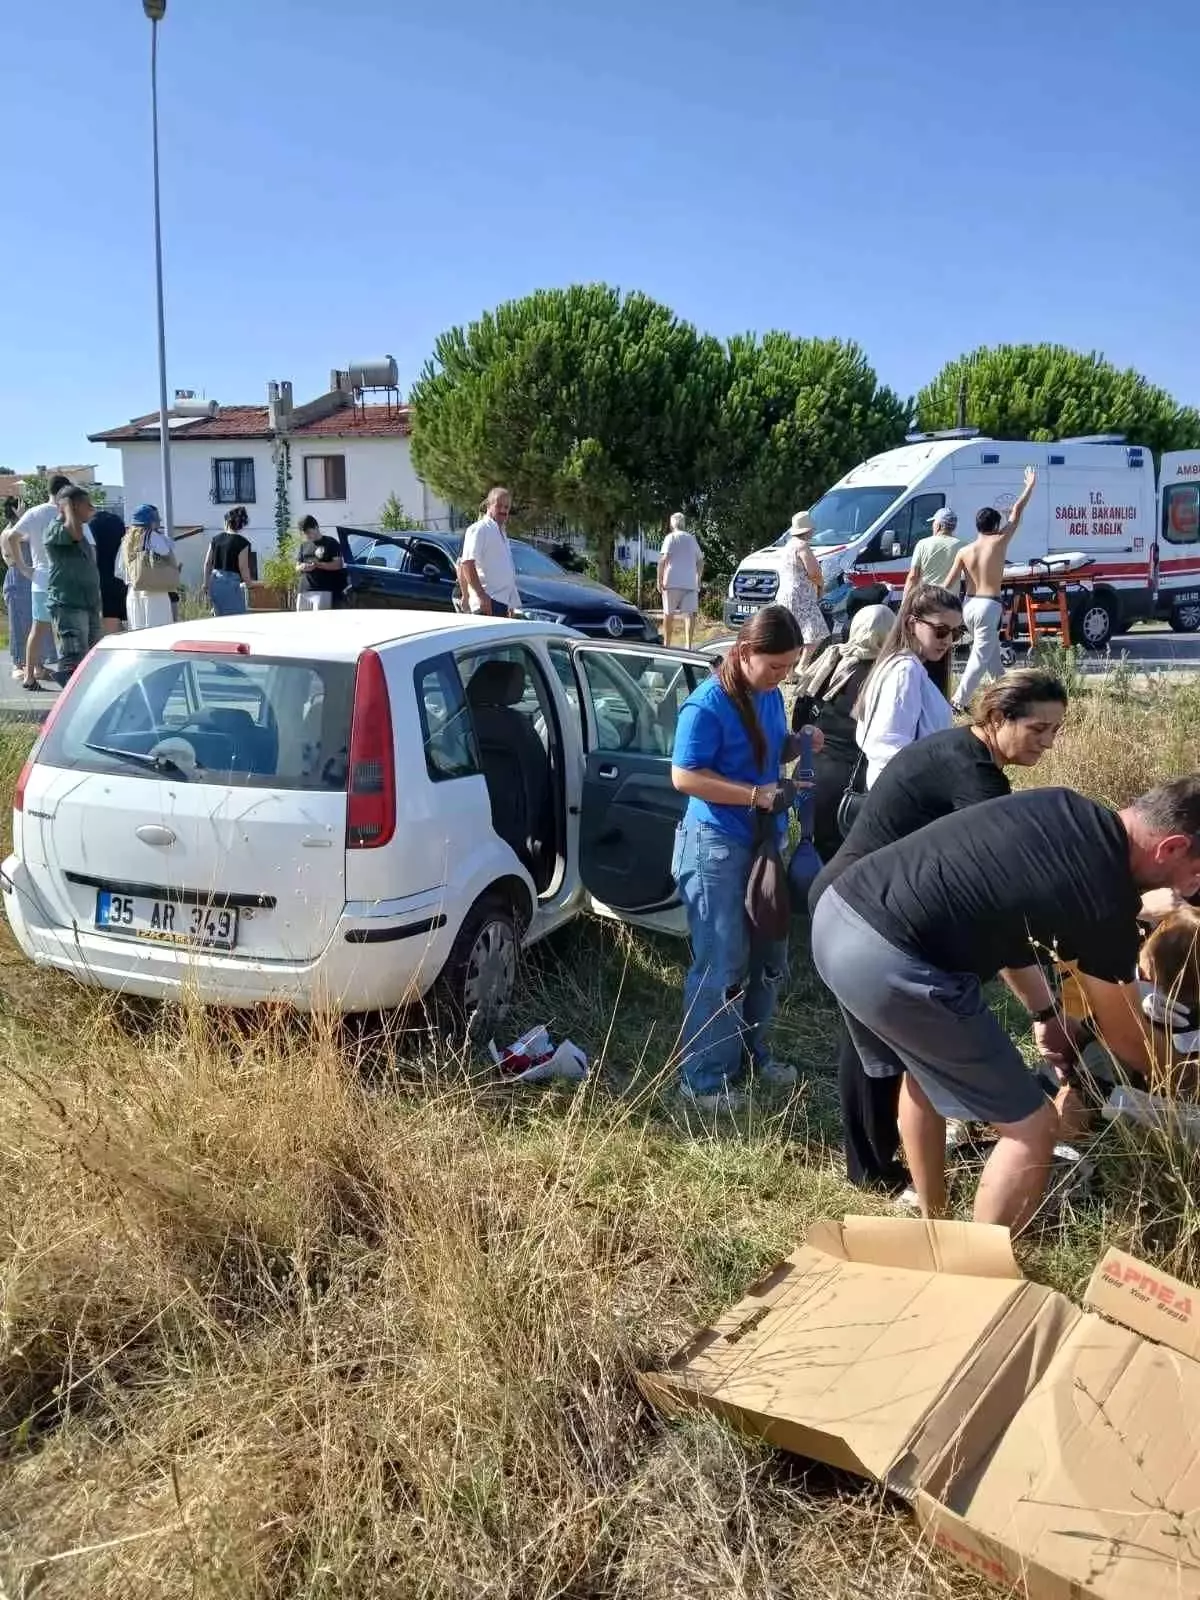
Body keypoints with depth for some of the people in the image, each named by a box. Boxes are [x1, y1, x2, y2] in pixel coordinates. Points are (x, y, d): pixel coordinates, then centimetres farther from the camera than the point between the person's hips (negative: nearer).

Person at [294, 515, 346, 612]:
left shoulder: (330, 542, 2)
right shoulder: (304, 545, 18)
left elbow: (338, 564, -6)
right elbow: (297, 567, 20)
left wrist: (318, 565, -18)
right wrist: (302, 567, -5)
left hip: (323, 590, -6)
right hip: (304, 590, 6)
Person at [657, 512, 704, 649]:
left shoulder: (671, 537, 0)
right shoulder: (692, 539, 16)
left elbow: (663, 559, -11)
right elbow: (700, 561, 20)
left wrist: (659, 578, -10)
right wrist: (698, 578, 28)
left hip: (672, 581, -4)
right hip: (691, 582, 4)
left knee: (668, 614, 6)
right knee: (690, 614, -2)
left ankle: (666, 644, 10)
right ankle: (688, 645, -9)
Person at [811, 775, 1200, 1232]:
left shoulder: (1059, 805, 14)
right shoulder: (1106, 899, -6)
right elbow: (1125, 1037, 11)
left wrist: (1044, 1012, 28)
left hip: (836, 910, 10)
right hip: (887, 962, -9)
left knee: (924, 1068, 34)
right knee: (1032, 1127, 6)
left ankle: (931, 1228, 48)